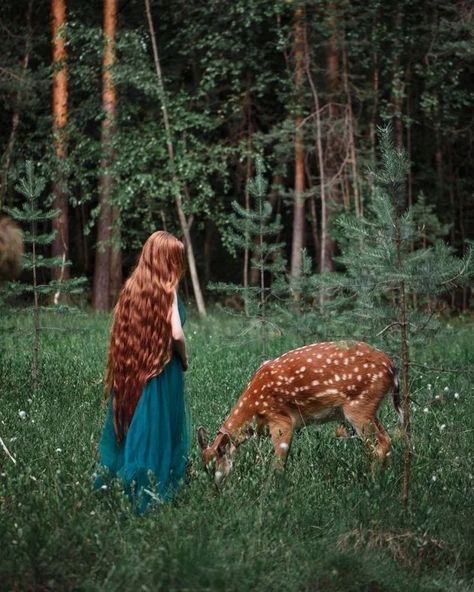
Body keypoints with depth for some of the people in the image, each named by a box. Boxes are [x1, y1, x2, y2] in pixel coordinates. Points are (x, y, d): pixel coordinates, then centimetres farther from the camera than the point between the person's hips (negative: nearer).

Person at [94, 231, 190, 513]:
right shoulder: (167, 290, -13)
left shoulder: (131, 286, 3)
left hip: (130, 369, 5)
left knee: (129, 425, 15)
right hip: (161, 370, -5)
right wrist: (184, 357, 0)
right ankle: (150, 495, 6)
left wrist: (129, 361, 14)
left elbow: (121, 330, 5)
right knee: (158, 431, 3)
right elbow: (176, 334, -18)